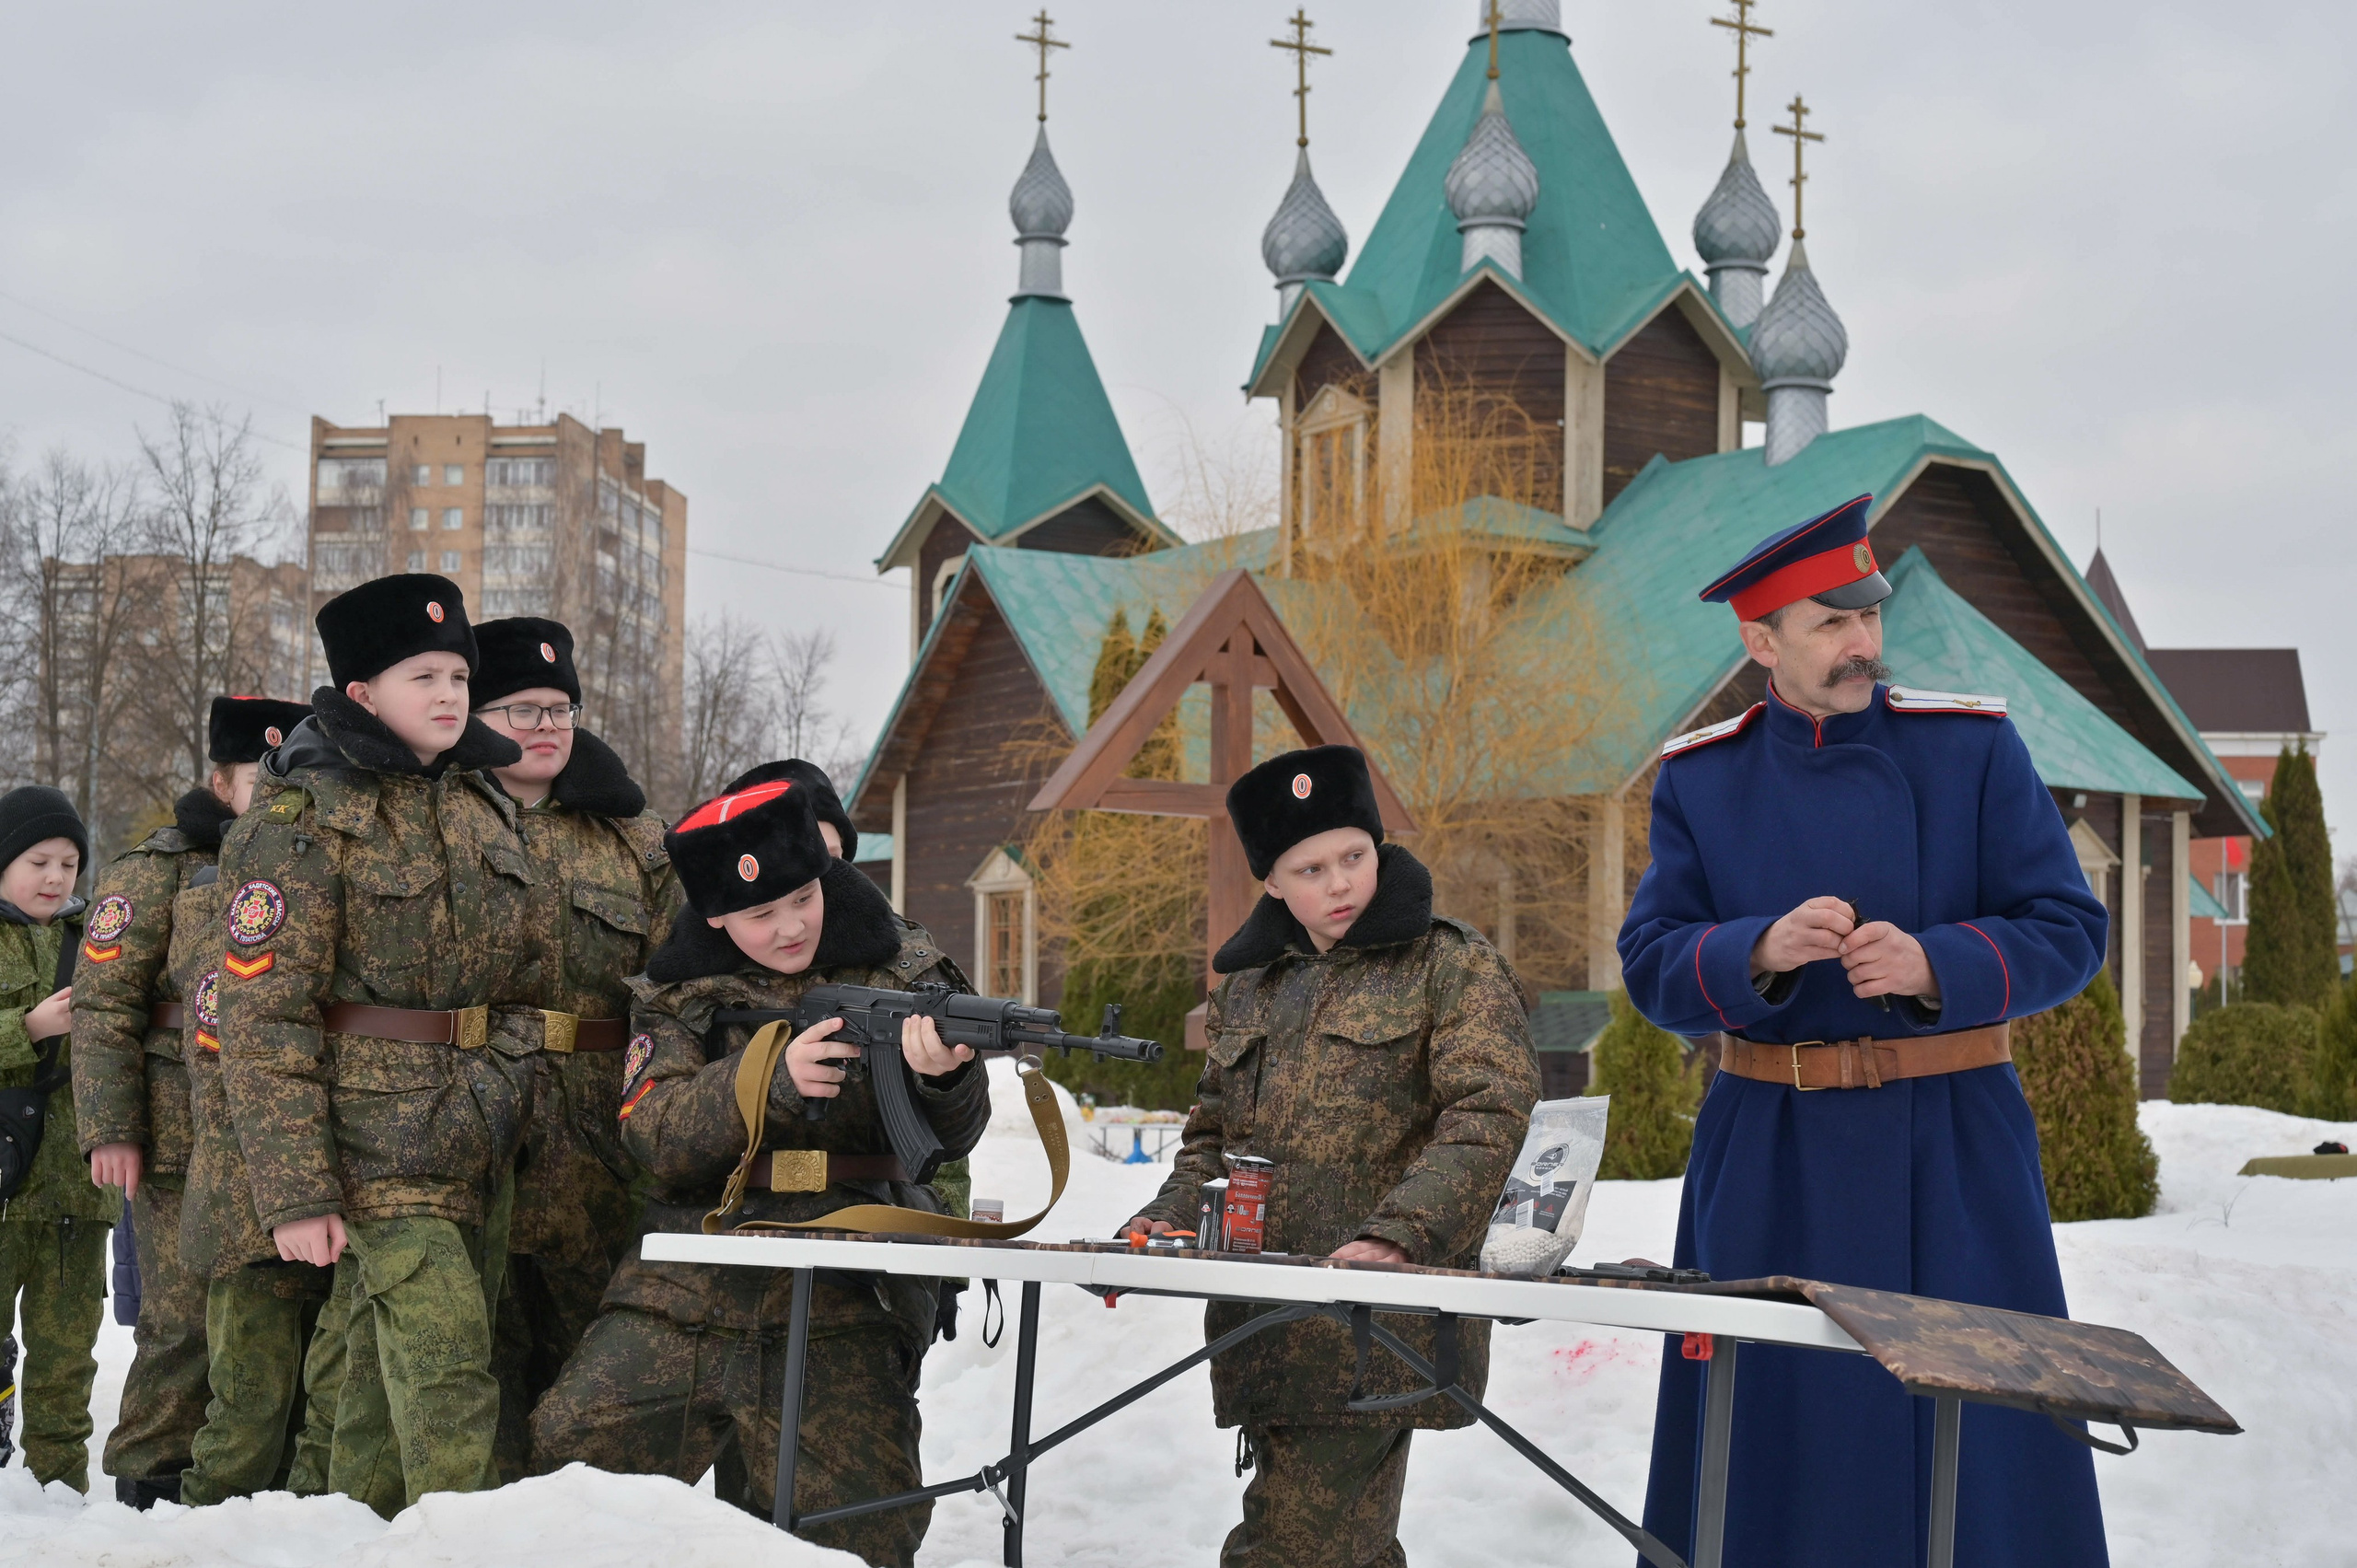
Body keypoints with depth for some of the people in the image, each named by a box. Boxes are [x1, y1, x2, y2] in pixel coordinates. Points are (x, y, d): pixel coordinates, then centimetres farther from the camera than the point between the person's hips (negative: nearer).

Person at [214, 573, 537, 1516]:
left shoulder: (482, 802, 13)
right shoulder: (300, 819, -9)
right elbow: (263, 1015, -12)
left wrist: (504, 1114, 23)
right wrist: (294, 1190, -17)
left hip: (474, 1141, 7)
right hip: (375, 1139, -7)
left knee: (386, 1363, 13)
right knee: (446, 1364, -16)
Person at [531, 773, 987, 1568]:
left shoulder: (899, 973, 7)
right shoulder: (676, 993, 10)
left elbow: (950, 1137, 0)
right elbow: (653, 1130, -5)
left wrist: (943, 1078, -24)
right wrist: (771, 1078, -21)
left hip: (843, 1301, -1)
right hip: (690, 1287, 1)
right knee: (570, 1446, -9)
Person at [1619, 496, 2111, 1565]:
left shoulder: (1972, 746, -1)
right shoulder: (1700, 779, 4)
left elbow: (2067, 935, -3)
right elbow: (1651, 970, -1)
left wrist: (1931, 966, -21)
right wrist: (1761, 952, -21)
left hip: (1953, 1150, -1)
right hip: (1770, 1156, 1)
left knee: (1979, 1433, 1)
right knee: (1772, 1440, 6)